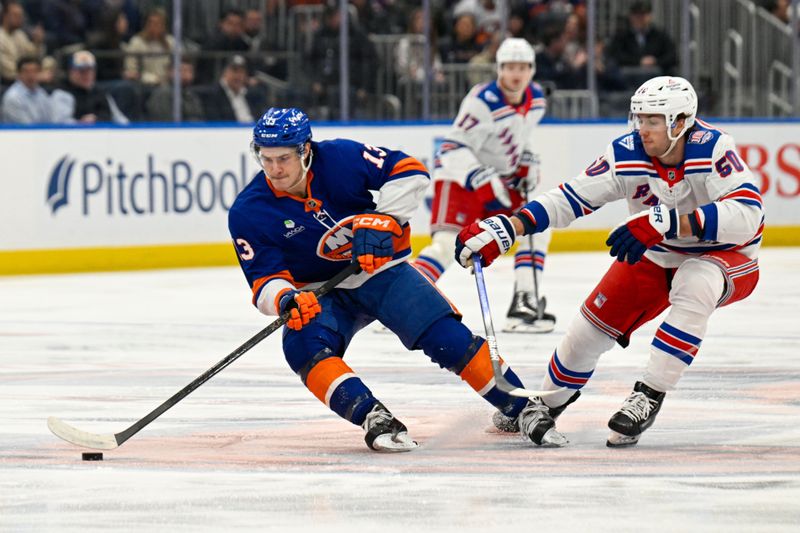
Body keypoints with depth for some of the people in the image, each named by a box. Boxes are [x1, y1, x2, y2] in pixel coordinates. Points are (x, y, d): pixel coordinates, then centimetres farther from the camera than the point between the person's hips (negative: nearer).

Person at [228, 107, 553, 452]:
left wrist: (383, 220, -25)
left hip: (380, 269, -1)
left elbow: (408, 171, -12)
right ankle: (375, 420, -40)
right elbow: (265, 281, -14)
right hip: (319, 295, 1)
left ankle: (521, 409, -2)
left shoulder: (340, 158, -17)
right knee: (303, 346, -30)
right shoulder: (248, 214, -14)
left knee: (446, 336, -15)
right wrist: (285, 301, -37)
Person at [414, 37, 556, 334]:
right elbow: (454, 149, -26)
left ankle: (523, 305, 6)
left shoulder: (536, 100, 1)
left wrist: (527, 162, 6)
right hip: (459, 176, -8)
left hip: (501, 179, 8)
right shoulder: (483, 102, -24)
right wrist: (481, 181, -34)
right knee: (447, 243, -23)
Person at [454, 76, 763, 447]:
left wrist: (664, 222, -49)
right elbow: (569, 199, -13)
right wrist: (506, 229, -25)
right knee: (593, 323, 0)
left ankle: (648, 396, -27)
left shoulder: (713, 149, -30)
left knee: (695, 285, -36)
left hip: (726, 257, -4)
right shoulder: (626, 154, -17)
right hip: (655, 255, 4)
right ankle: (548, 403, 28)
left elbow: (747, 214, -42)